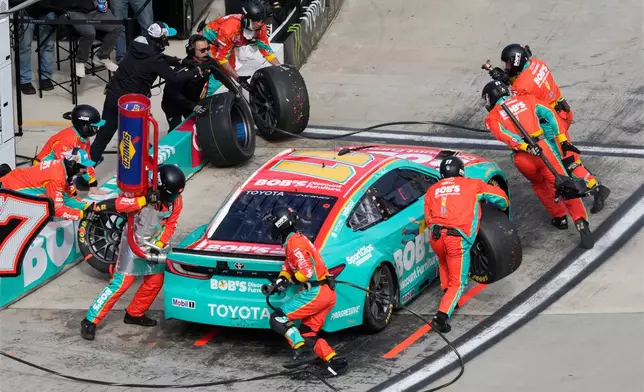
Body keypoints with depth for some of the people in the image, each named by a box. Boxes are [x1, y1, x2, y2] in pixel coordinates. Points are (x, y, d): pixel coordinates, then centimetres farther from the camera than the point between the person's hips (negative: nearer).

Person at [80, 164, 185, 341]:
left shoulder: (175, 200, -9)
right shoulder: (141, 193, -29)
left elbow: (170, 225, 2)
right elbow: (114, 205, -42)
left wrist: (159, 245, -10)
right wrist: (145, 199, -50)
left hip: (153, 245, 7)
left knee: (155, 282, 11)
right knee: (120, 283, -11)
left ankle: (134, 314, 33)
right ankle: (90, 321, -5)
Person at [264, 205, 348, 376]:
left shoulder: (294, 242, -14)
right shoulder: (296, 239, 18)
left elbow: (306, 272, -22)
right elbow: (289, 265, 27)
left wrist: (289, 281, -6)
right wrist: (281, 279, 8)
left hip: (316, 292, -10)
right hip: (327, 293, 10)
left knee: (278, 319, -8)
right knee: (307, 334, 12)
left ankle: (303, 352, -17)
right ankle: (334, 359, -4)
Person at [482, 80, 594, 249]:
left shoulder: (492, 117, 16)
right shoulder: (525, 99, 22)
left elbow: (503, 134, -6)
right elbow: (548, 114, 9)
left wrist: (525, 146, -18)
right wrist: (562, 139, 6)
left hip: (521, 157, 0)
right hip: (542, 148, 0)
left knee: (539, 184, 29)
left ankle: (559, 217, 31)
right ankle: (580, 221, -14)